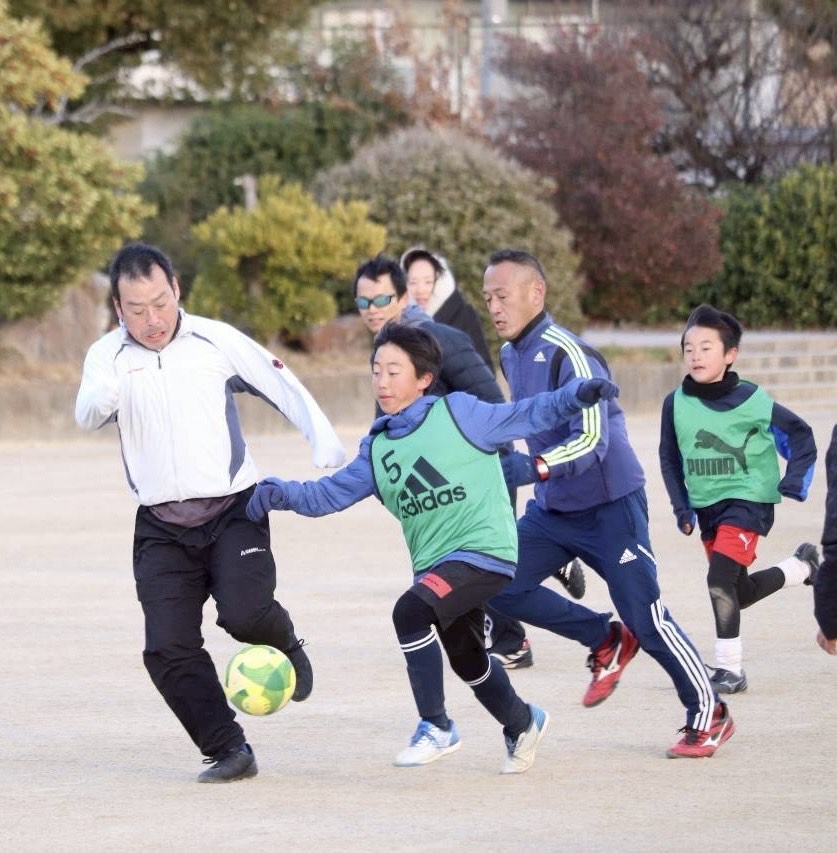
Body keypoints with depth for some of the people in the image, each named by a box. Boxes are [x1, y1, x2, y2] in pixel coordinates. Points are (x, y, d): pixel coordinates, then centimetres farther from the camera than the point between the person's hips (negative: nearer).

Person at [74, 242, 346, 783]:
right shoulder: (108, 355, -1)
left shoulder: (215, 339, -1)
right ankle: (228, 752, 4)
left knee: (245, 613, -23)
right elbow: (88, 415, -18)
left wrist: (329, 450, -1)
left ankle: (287, 645, 13)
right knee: (168, 648, -8)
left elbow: (282, 386, 7)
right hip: (162, 527, 2)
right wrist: (107, 393, -41)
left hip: (234, 509, -2)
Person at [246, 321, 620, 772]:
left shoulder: (458, 413, -5)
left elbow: (523, 416, -2)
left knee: (410, 612, -28)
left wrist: (576, 396, -16)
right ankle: (521, 723, 50)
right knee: (466, 661, 22)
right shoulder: (376, 448, 10)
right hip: (434, 563, 8)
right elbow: (330, 493, 4)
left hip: (484, 550, -8)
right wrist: (279, 493, -12)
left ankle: (436, 726, -16)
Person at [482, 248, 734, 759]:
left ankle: (710, 716, 14)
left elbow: (591, 440, -31)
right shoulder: (511, 356, 5)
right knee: (499, 585, -8)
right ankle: (606, 642, 10)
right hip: (552, 510, 8)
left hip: (610, 506, -8)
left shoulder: (568, 355, -22)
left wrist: (534, 468, -43)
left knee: (646, 619, -4)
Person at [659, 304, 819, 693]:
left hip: (748, 500, -6)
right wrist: (682, 507, 6)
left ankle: (729, 670, -12)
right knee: (739, 593, 15)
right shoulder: (676, 404, -4)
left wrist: (793, 483, -6)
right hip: (706, 506, 6)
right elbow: (669, 458, 11)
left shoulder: (752, 401, -13)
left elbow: (800, 435, 0)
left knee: (721, 579, -21)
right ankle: (803, 566, 41)